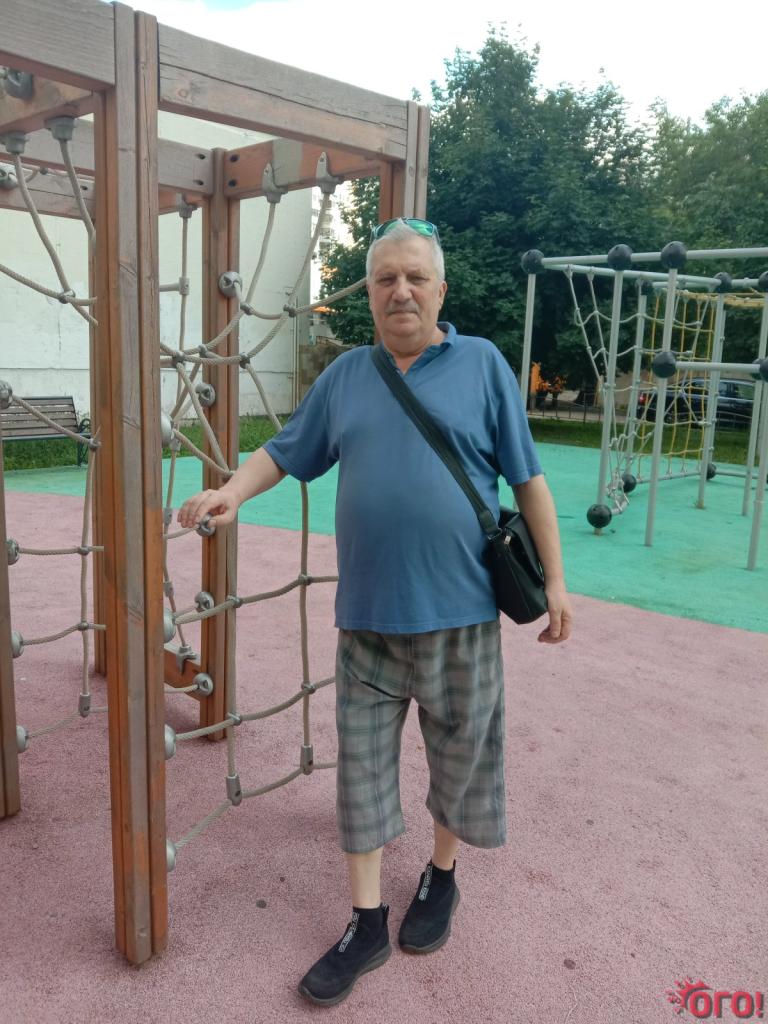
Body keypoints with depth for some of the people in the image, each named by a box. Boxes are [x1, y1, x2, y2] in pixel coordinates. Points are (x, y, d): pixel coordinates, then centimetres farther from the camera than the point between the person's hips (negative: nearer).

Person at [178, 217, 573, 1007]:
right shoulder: (345, 375, 7)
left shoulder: (482, 364, -1)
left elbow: (527, 479, 0)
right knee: (362, 764, 9)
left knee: (459, 754, 14)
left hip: (459, 610, -2)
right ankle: (366, 922, 25)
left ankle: (441, 875, 41)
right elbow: (286, 450, 12)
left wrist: (553, 578, -1)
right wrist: (234, 491, -8)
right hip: (368, 612, 2)